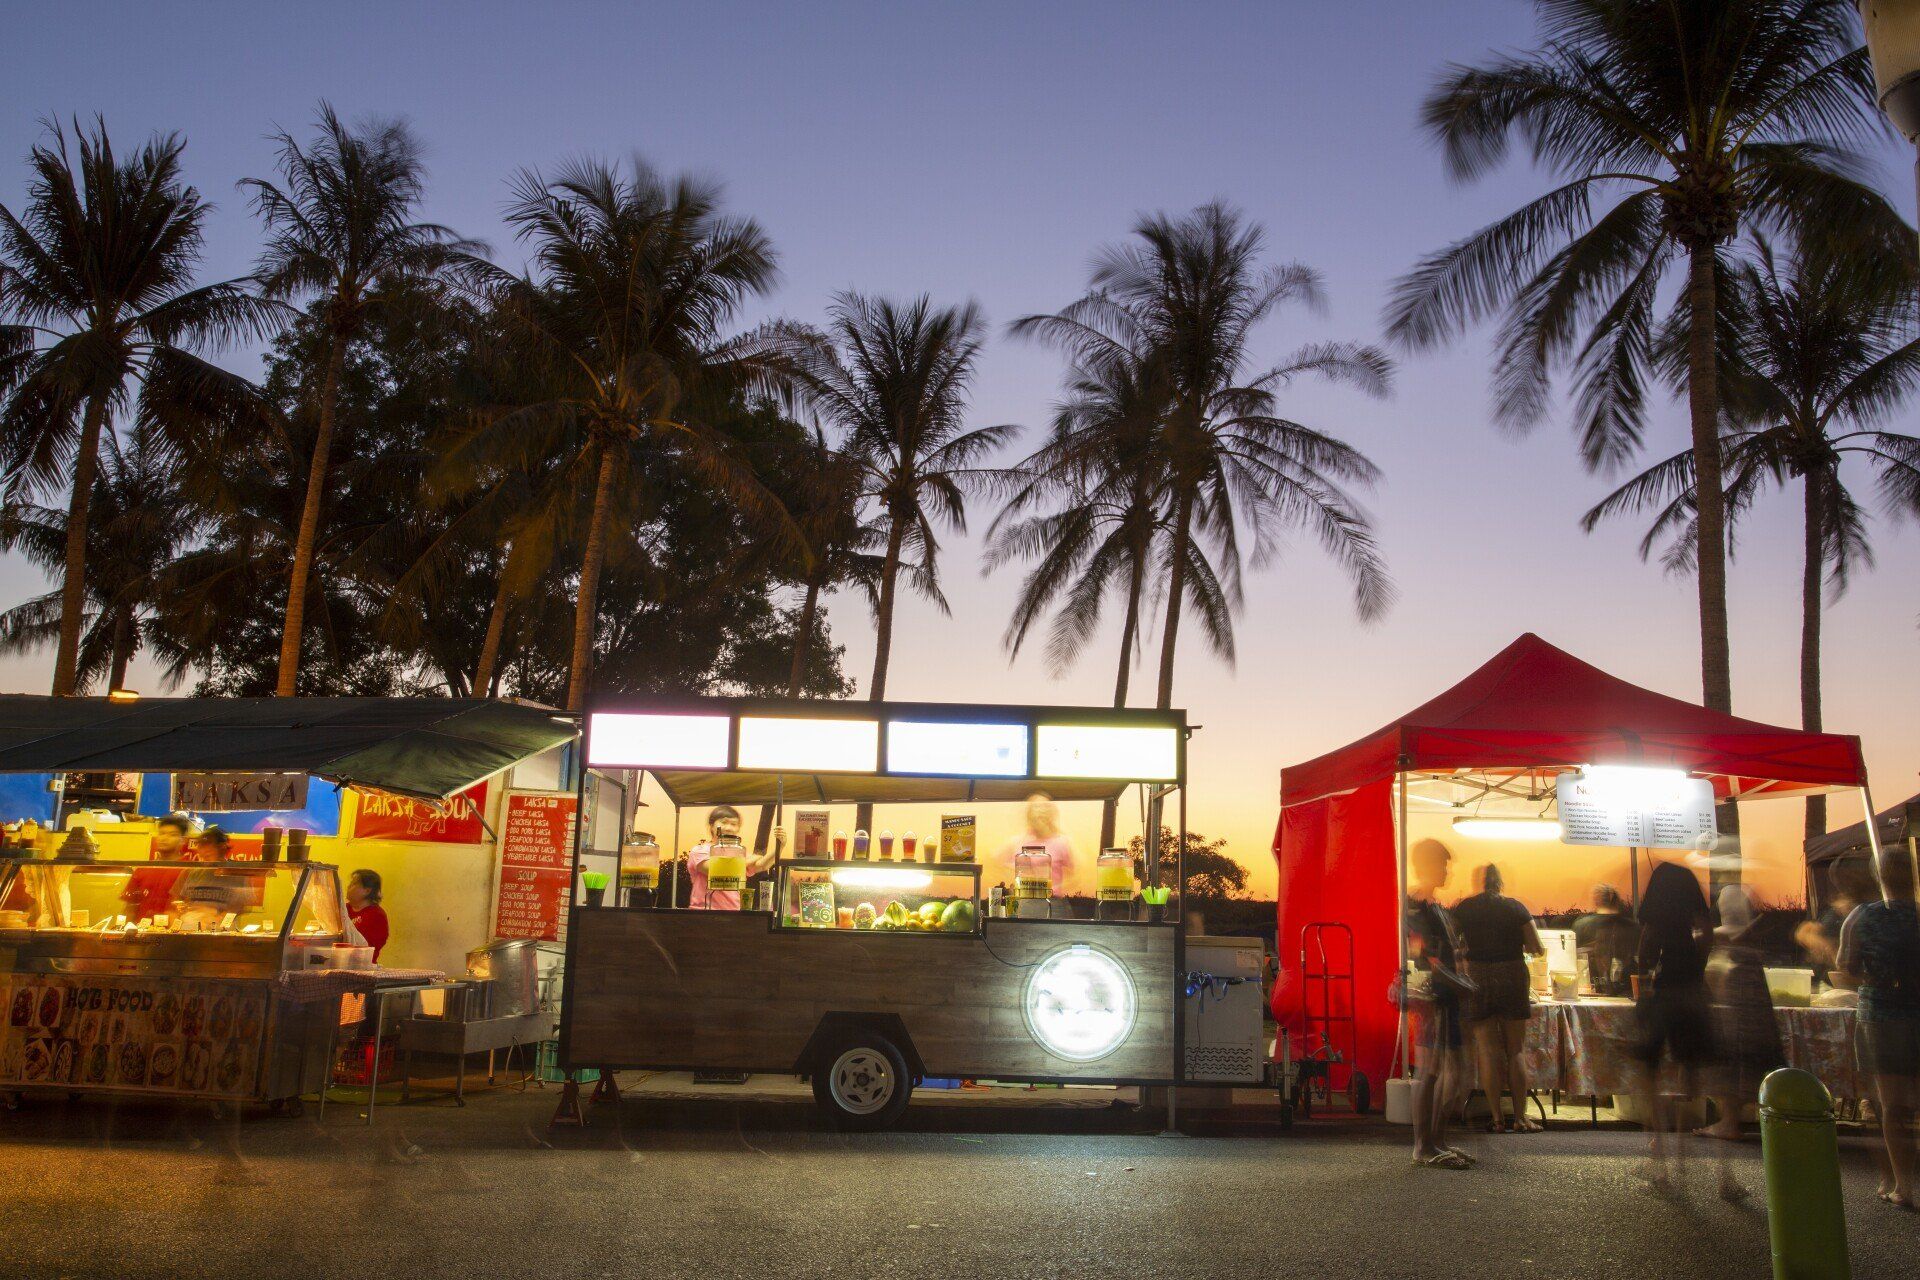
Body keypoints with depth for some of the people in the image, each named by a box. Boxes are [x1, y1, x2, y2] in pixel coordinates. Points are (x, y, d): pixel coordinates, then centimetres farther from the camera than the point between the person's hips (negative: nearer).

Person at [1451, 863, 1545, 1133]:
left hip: (1477, 978, 0)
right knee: (1516, 1049, 8)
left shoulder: (1462, 909, 1)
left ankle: (1497, 1119, 1)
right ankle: (1520, 1118, 9)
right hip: (1513, 977, 0)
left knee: (1488, 1050, 2)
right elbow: (1537, 948, 0)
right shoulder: (1515, 907, 0)